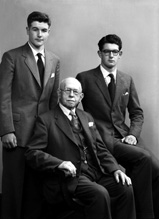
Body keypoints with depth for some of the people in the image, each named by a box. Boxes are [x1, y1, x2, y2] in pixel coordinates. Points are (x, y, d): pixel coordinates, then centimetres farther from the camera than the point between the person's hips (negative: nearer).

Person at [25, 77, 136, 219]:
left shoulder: (87, 118, 21)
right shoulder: (46, 120, 2)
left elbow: (100, 149, 17)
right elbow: (32, 153, -6)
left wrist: (115, 169, 0)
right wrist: (59, 163, -22)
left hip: (95, 172, 6)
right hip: (70, 176, -6)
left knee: (126, 188, -18)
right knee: (100, 194, -30)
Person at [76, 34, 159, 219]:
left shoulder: (127, 80, 14)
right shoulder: (84, 78, 2)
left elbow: (137, 113, 16)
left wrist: (132, 134, -2)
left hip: (124, 134, 5)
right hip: (100, 136, -4)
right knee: (143, 158, -28)